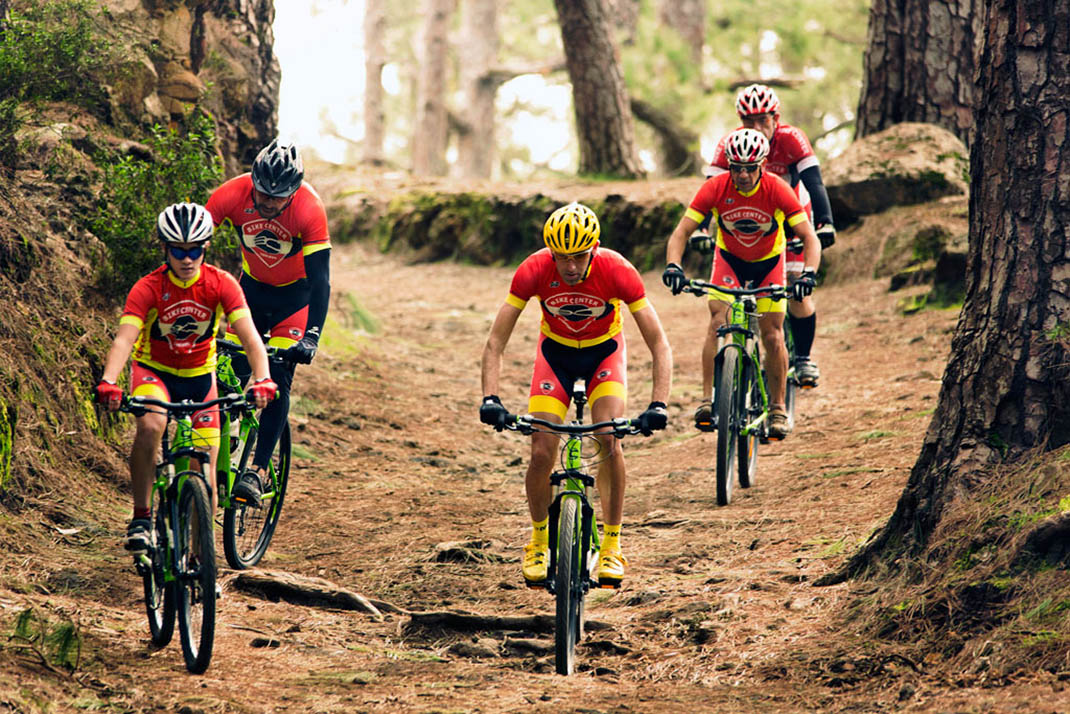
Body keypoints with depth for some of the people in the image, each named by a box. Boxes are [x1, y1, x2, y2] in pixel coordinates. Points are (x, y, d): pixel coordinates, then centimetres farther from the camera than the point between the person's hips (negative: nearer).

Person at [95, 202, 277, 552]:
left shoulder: (221, 284, -20)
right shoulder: (148, 288, -24)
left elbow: (249, 335, -30)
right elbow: (124, 338, -35)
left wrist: (262, 379, -48)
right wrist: (108, 382, -54)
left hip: (198, 374, 2)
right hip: (153, 370, -2)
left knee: (205, 468, -4)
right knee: (151, 425, -34)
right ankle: (141, 516, -21)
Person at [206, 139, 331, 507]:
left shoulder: (309, 208, -32)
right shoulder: (232, 195, -26)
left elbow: (320, 279, -31)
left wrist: (311, 337, -41)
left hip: (295, 292, -3)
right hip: (253, 284, 3)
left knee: (278, 379, -15)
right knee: (233, 368, -10)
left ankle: (258, 470, -13)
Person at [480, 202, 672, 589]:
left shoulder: (617, 271, -32)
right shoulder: (534, 271, -29)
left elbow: (659, 344, -29)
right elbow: (495, 343, -25)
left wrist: (658, 404, -41)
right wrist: (489, 398, -39)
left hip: (604, 352, -1)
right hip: (556, 351, 1)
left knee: (610, 441, -22)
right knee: (541, 454, -11)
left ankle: (611, 546, -8)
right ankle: (538, 540, 14)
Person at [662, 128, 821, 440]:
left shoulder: (777, 190, -28)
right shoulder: (715, 188, -26)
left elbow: (810, 238, -28)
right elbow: (681, 232, -25)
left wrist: (808, 274, -46)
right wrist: (673, 266, -44)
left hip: (768, 262, 0)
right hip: (729, 259, 0)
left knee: (773, 337, -5)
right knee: (718, 323, -21)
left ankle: (778, 408, 11)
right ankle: (708, 399, -21)